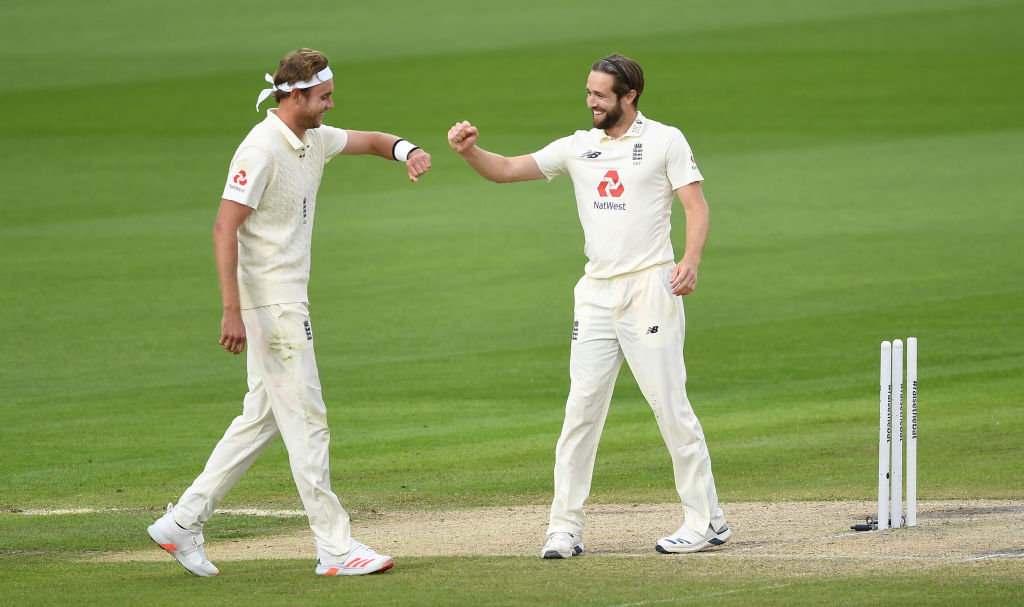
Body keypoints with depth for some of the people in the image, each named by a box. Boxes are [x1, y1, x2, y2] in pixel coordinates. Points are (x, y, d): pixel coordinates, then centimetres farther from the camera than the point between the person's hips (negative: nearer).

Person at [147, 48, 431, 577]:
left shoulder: (314, 140, 9)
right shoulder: (262, 149, -19)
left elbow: (369, 141, 24)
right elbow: (225, 227, -22)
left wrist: (407, 151, -1)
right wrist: (233, 311, -28)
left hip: (289, 301, 10)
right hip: (268, 304, -10)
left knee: (262, 420, 13)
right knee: (306, 421, -7)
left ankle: (183, 523, 18)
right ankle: (335, 548, -4)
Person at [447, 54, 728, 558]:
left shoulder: (664, 141, 1)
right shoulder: (579, 147, 13)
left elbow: (696, 205, -6)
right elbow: (505, 170, 11)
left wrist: (690, 261, -23)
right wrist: (469, 151, -10)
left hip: (650, 287, -5)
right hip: (596, 291, 5)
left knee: (670, 404, -7)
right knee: (581, 408, 1)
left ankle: (707, 521, 0)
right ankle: (565, 528, 3)